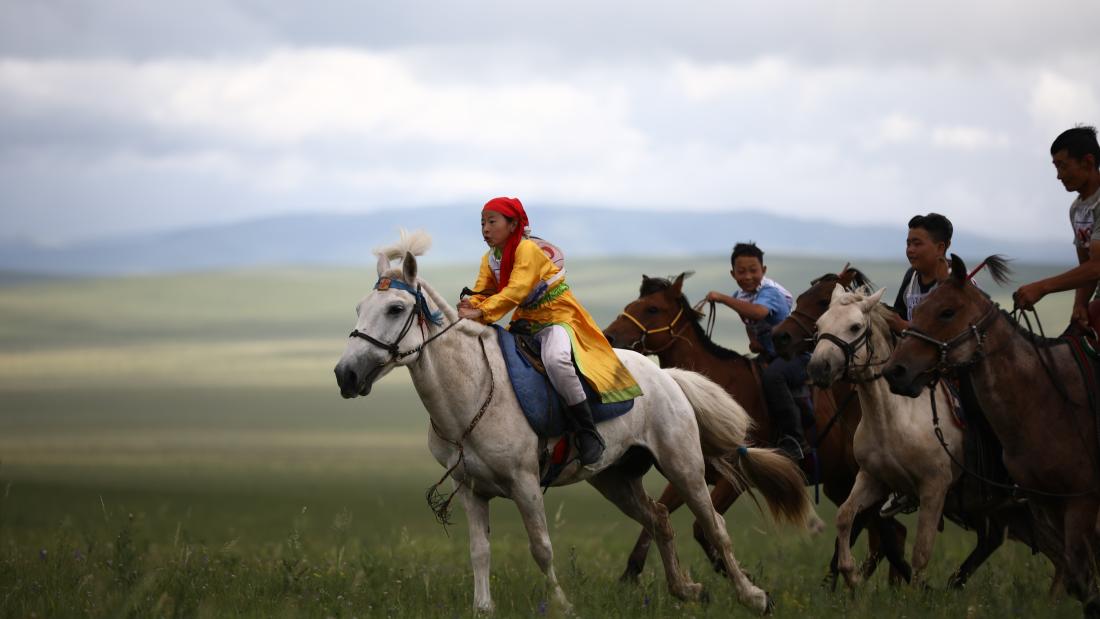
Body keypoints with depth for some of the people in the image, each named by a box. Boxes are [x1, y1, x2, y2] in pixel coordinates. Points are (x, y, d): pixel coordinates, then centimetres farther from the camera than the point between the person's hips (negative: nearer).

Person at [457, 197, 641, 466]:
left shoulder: (527, 249, -18)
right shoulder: (490, 259, 6)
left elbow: (517, 290, -29)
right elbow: (482, 293, -1)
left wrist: (482, 312, -38)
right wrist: (469, 306, -25)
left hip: (558, 316, -9)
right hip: (526, 322, 9)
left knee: (556, 359, -37)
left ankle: (588, 432, -28)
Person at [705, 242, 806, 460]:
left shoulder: (769, 291, -19)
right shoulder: (741, 296, 7)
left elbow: (759, 312, -43)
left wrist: (722, 298, -39)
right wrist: (754, 342, -2)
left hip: (797, 354, -10)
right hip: (769, 356, 10)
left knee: (772, 375, -38)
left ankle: (792, 440, -37)